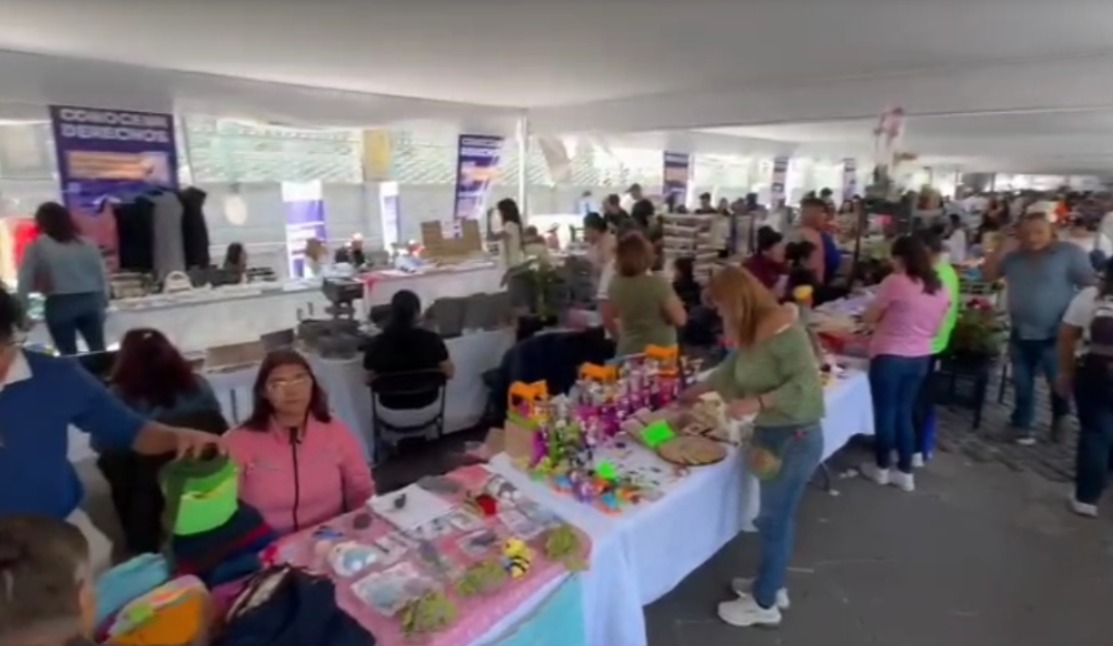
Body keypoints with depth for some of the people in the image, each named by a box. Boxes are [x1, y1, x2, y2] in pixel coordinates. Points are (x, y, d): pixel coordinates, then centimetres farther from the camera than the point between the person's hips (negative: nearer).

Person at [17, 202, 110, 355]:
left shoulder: (37, 246, 0)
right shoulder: (87, 243, 10)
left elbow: (26, 280, 1)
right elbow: (102, 274, 11)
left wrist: (22, 310, 8)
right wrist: (103, 302, 18)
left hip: (59, 304, -3)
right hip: (90, 301, 3)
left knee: (69, 355, 4)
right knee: (98, 350, 9)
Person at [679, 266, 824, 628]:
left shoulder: (782, 328, -22)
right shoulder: (753, 331, 5)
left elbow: (806, 384, -26)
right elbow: (730, 369, 19)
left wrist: (754, 403, -28)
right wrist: (695, 392, 24)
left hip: (795, 438, -8)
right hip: (773, 435, 8)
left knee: (774, 521, 6)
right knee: (778, 517, 21)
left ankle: (764, 604, 23)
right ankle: (772, 585, 38)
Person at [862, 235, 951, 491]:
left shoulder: (895, 282, -16)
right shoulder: (940, 288, 3)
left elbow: (869, 318, -8)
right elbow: (935, 329, 12)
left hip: (889, 357, -6)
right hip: (921, 358, 6)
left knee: (885, 413, 9)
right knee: (904, 413, 17)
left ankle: (881, 469, 24)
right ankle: (906, 473, 25)